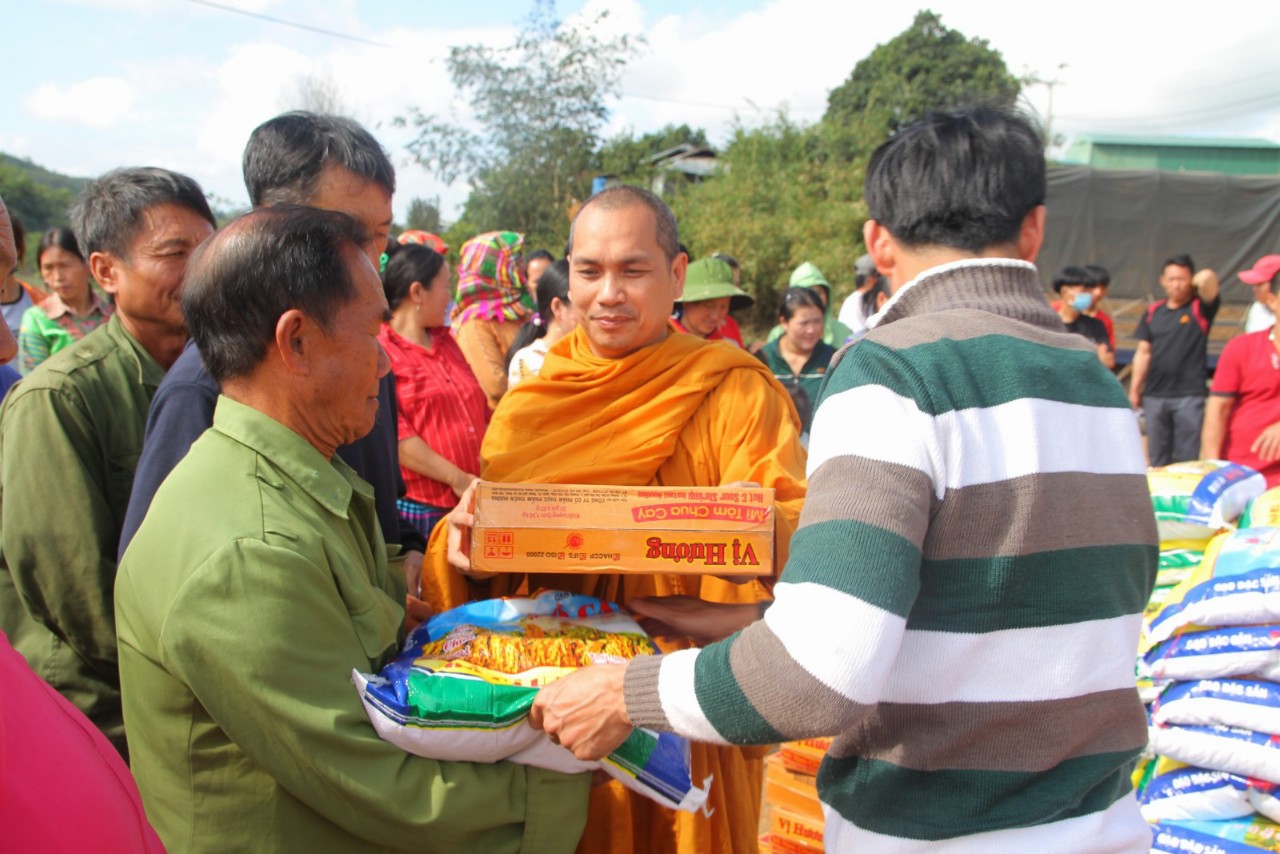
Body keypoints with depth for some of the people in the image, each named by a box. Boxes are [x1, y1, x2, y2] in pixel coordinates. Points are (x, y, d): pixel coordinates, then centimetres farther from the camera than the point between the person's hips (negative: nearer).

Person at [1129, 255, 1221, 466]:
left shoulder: (1200, 308, 3)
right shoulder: (1153, 312, 10)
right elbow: (1143, 353, 11)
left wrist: (1207, 278, -30)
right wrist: (1134, 389, 10)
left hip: (1190, 396, -3)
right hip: (1154, 395, 3)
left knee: (1187, 460, -1)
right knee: (1157, 458, 9)